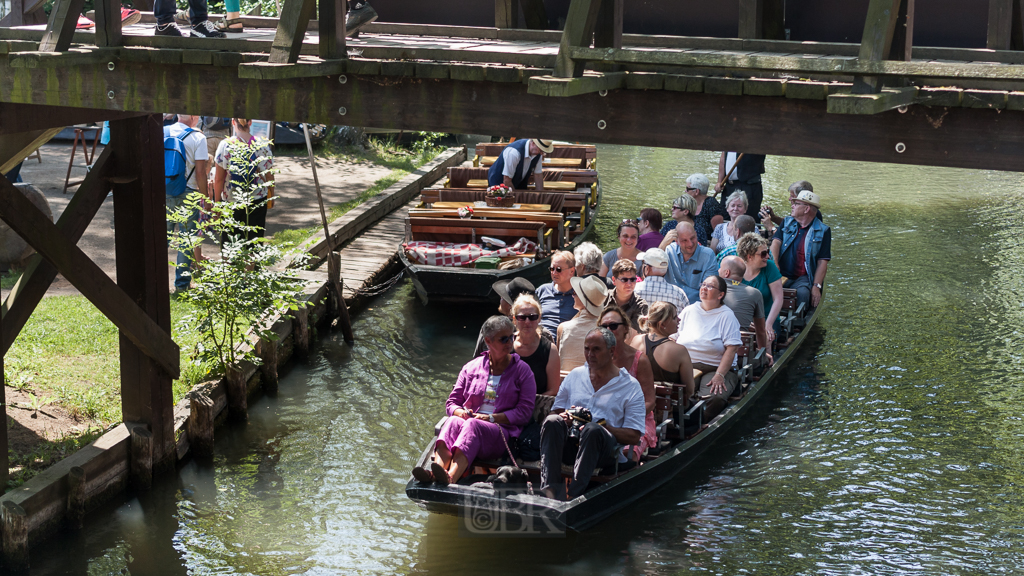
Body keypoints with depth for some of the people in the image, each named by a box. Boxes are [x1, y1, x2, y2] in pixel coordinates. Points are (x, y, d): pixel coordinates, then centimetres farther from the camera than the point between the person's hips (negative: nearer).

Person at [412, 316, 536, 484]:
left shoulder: (522, 370, 12)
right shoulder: (472, 367, 20)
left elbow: (525, 411, 3)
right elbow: (452, 402, 19)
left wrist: (492, 418, -9)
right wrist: (461, 412, -6)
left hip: (503, 432, -3)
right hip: (469, 423, 3)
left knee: (473, 426, -38)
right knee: (452, 422, -35)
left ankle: (450, 477, -66)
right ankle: (435, 473, -61)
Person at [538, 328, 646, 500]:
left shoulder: (630, 386, 8)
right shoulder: (575, 375, 21)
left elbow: (634, 436, 0)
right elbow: (556, 412, 20)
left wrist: (603, 427, -16)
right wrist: (566, 417, -5)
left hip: (606, 448, -3)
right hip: (569, 443, 3)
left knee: (593, 429, -37)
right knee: (552, 421, -28)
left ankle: (573, 495, -48)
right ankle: (550, 490, -42)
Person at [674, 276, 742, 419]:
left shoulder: (726, 316, 3)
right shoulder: (688, 311, 16)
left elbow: (731, 349, -6)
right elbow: (674, 339, 14)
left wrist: (719, 376, -18)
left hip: (716, 368, -3)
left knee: (714, 399, -35)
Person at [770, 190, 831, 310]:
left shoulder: (823, 231, 5)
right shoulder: (787, 223, 18)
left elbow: (823, 262, 0)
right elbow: (776, 242, 2)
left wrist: (816, 286, -12)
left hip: (803, 278, -3)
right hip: (782, 275, 3)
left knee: (802, 293, -35)